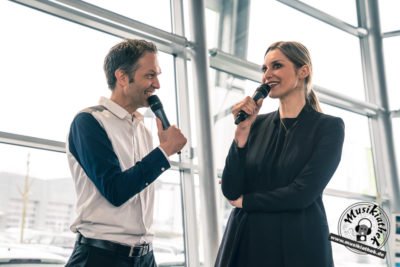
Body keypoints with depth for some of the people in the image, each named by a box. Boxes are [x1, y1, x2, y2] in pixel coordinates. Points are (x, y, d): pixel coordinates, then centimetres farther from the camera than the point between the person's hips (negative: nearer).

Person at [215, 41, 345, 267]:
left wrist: (244, 200, -3)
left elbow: (302, 193, -14)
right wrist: (243, 130, -10)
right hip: (246, 243, 4)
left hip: (298, 246, -3)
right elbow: (230, 190, -2)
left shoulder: (329, 126, -4)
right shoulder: (257, 124, 6)